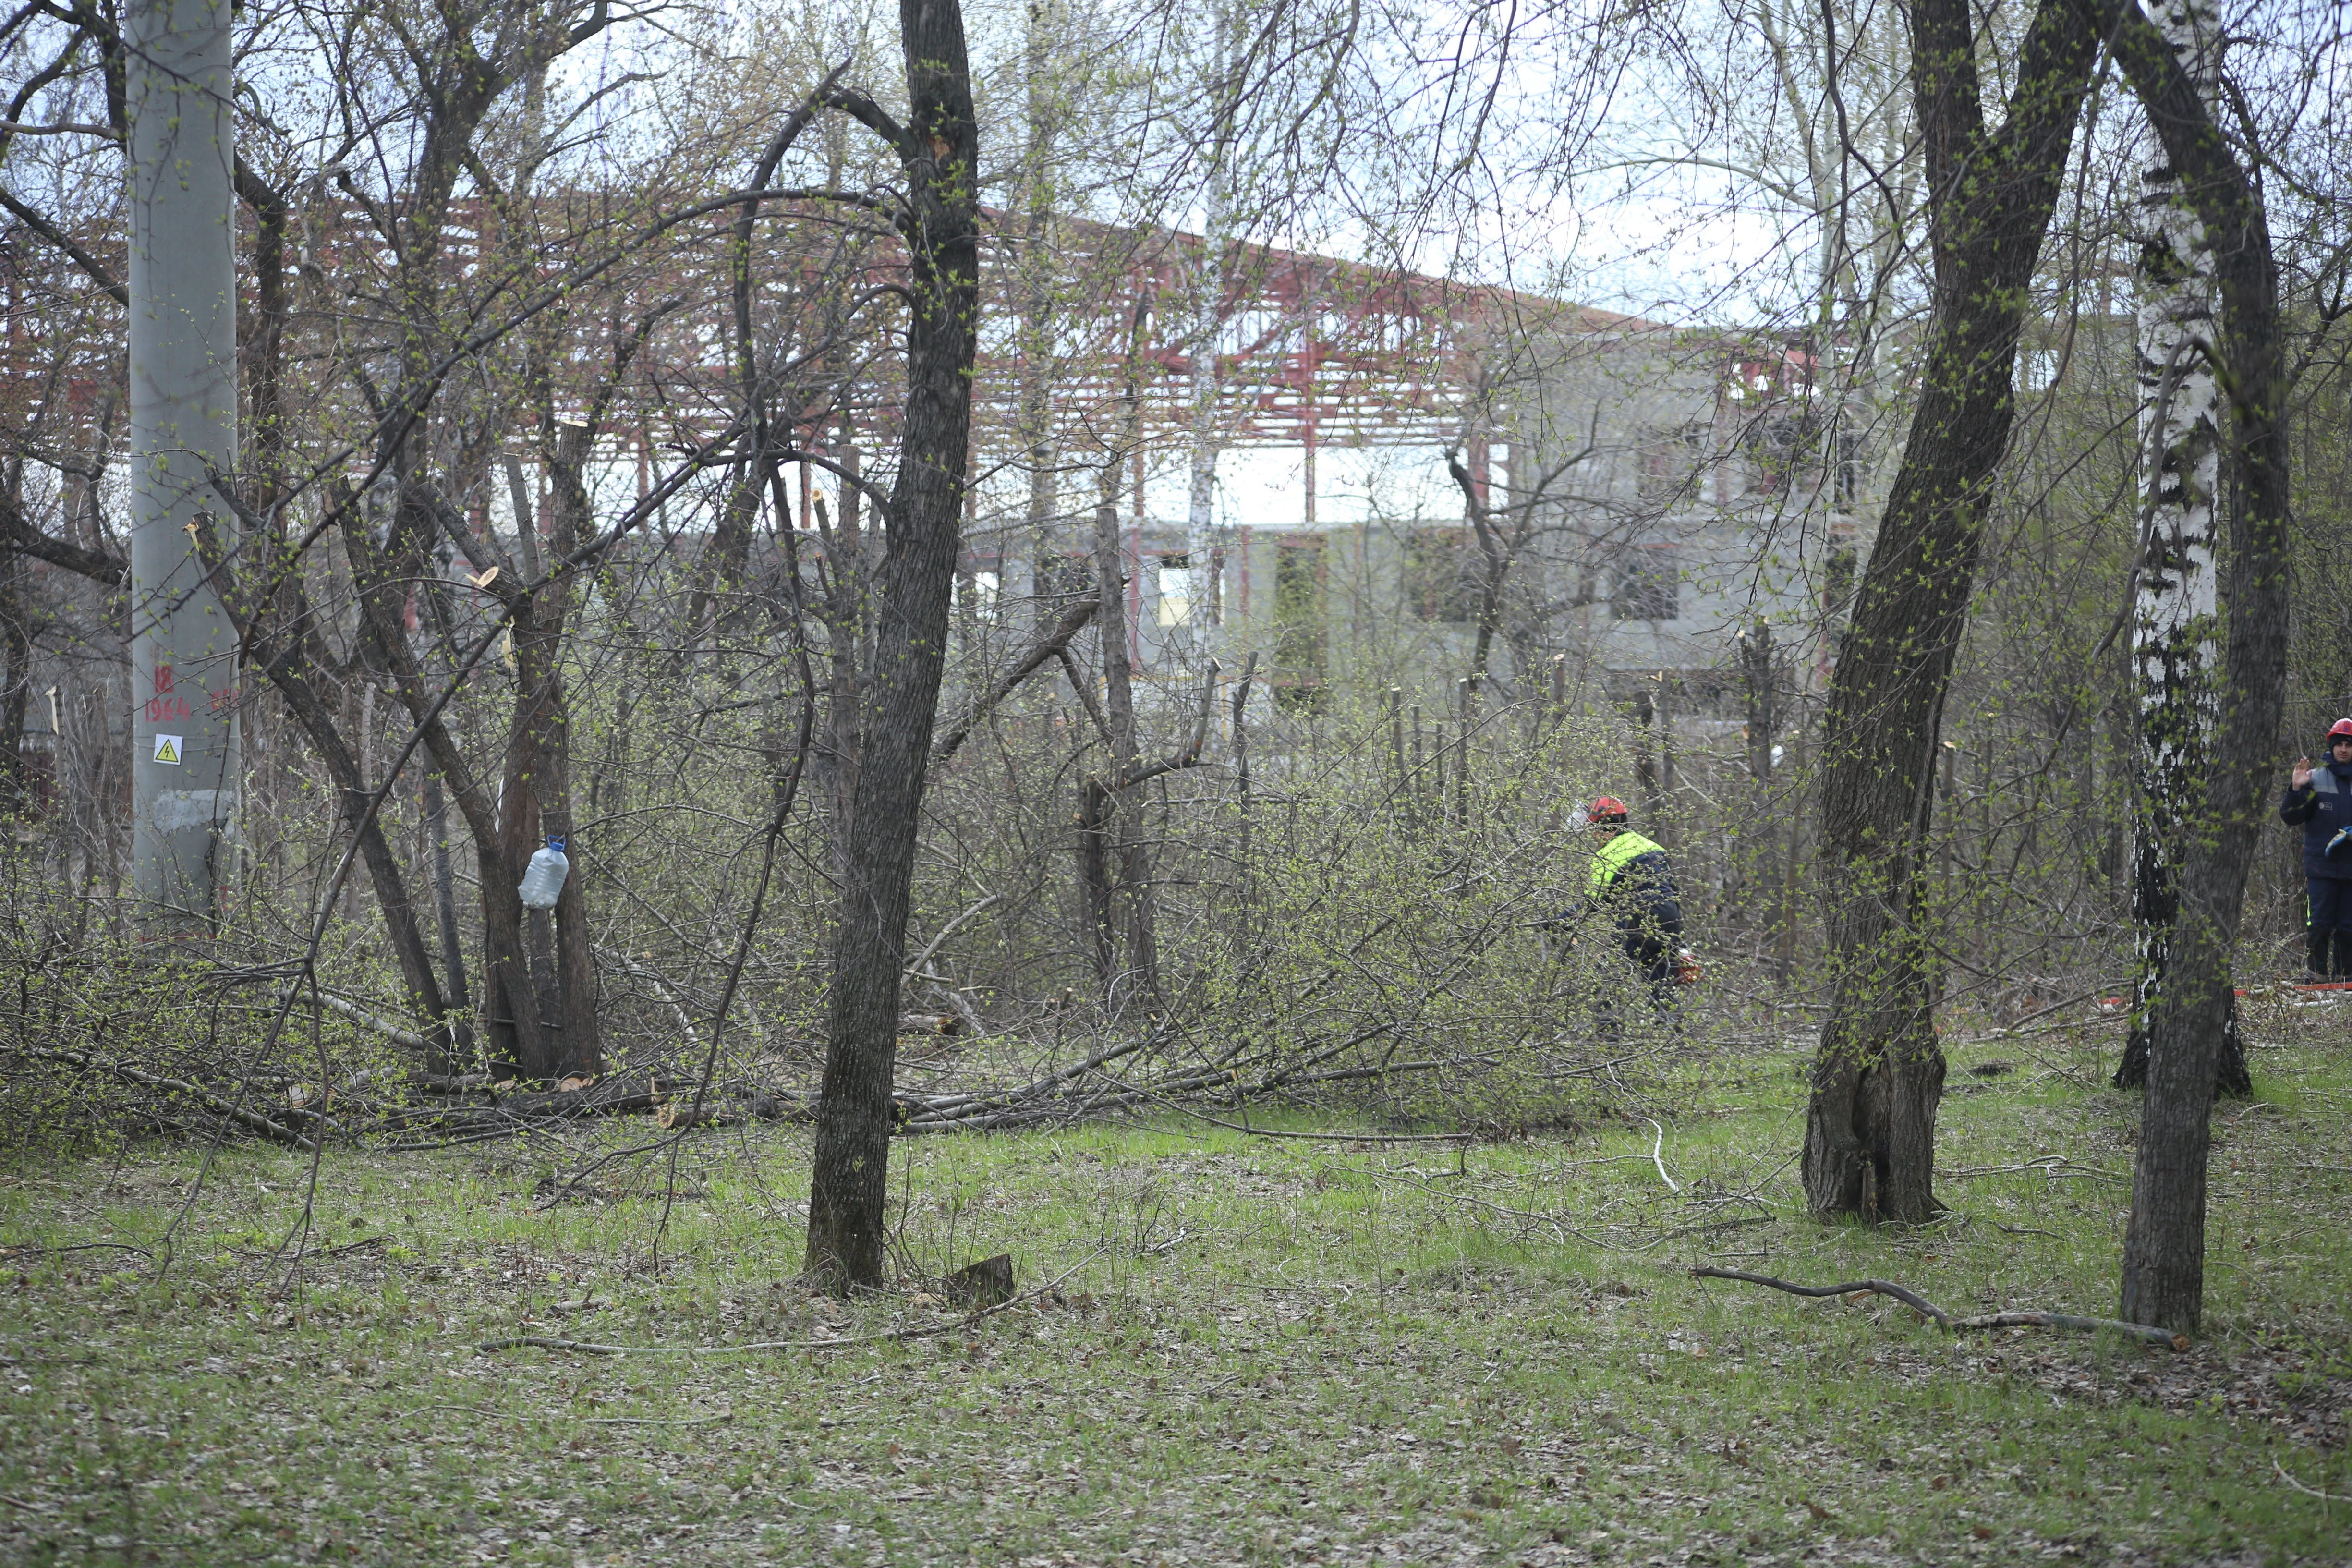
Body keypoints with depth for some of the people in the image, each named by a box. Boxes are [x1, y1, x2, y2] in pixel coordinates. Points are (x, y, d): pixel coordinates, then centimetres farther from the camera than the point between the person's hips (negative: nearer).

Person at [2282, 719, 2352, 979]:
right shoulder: (2315, 779, 4)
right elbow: (2290, 817, 1)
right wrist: (2296, 790, -15)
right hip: (2321, 865, -1)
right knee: (2320, 923, -4)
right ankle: (2318, 973, 2)